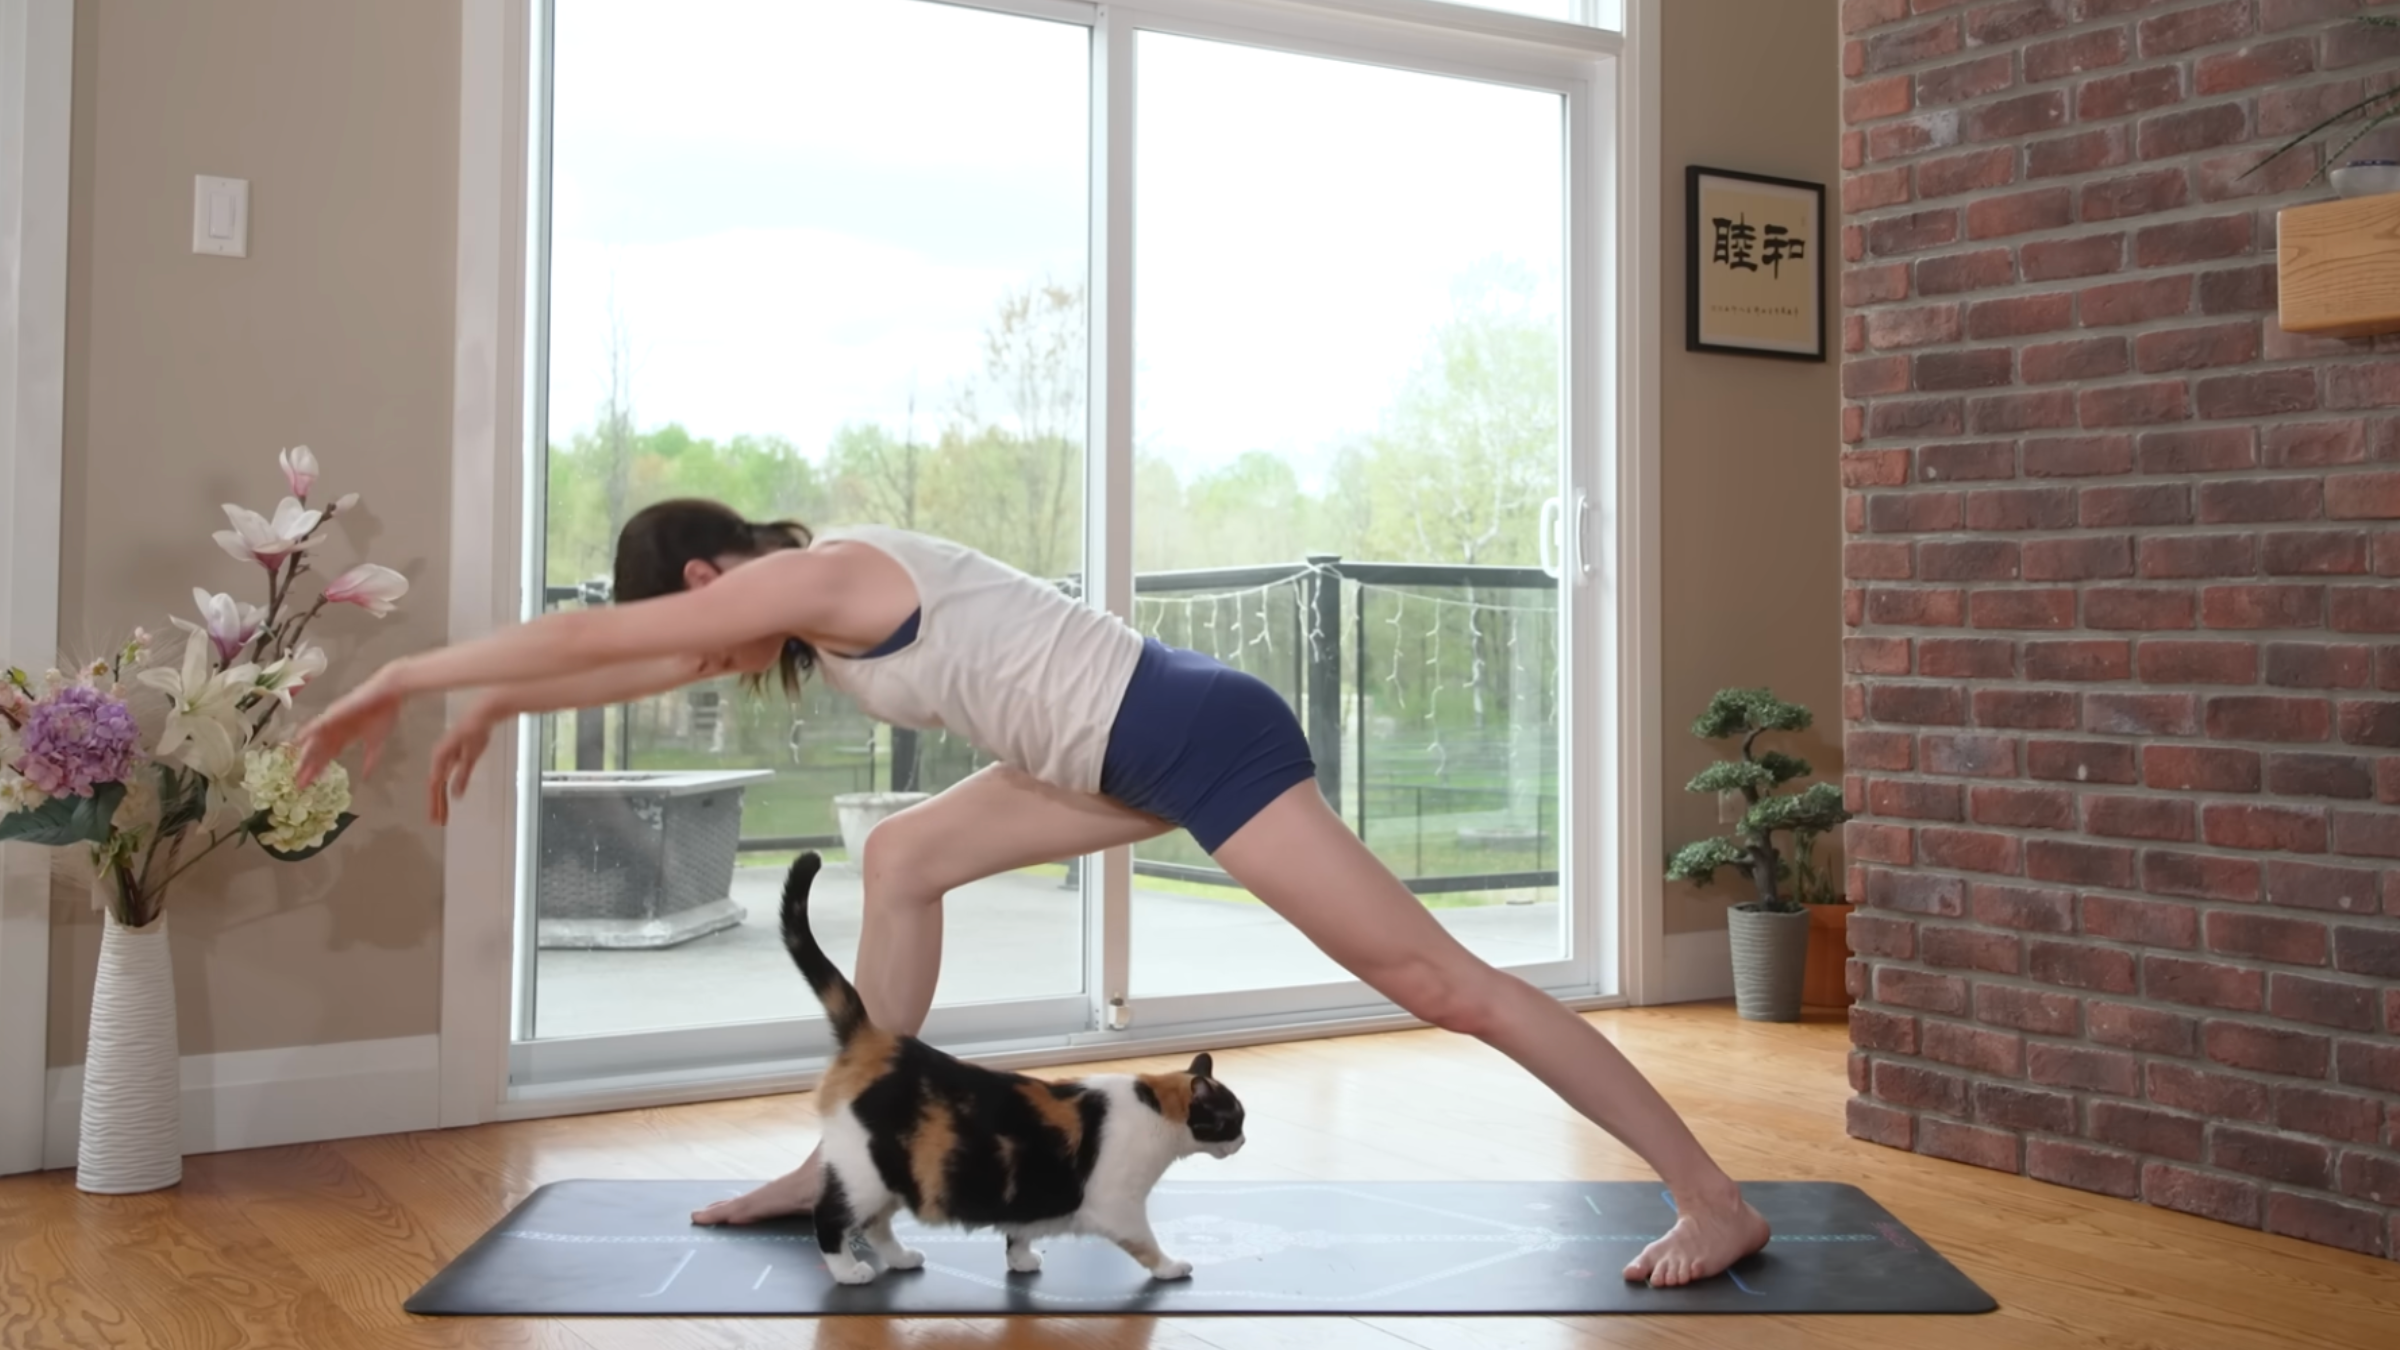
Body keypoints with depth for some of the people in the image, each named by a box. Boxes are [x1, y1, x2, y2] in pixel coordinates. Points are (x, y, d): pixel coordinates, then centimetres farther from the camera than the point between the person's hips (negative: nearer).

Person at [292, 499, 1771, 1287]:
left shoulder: (822, 573, -12)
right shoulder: (815, 593, 16)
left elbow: (596, 634, -8)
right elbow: (654, 662, 31)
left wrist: (403, 677, 2)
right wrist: (505, 707, 38)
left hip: (1205, 738, -10)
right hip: (1149, 752, 10)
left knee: (1432, 976, -9)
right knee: (905, 860, 14)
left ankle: (1715, 1201, -1)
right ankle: (852, 1158, 21)